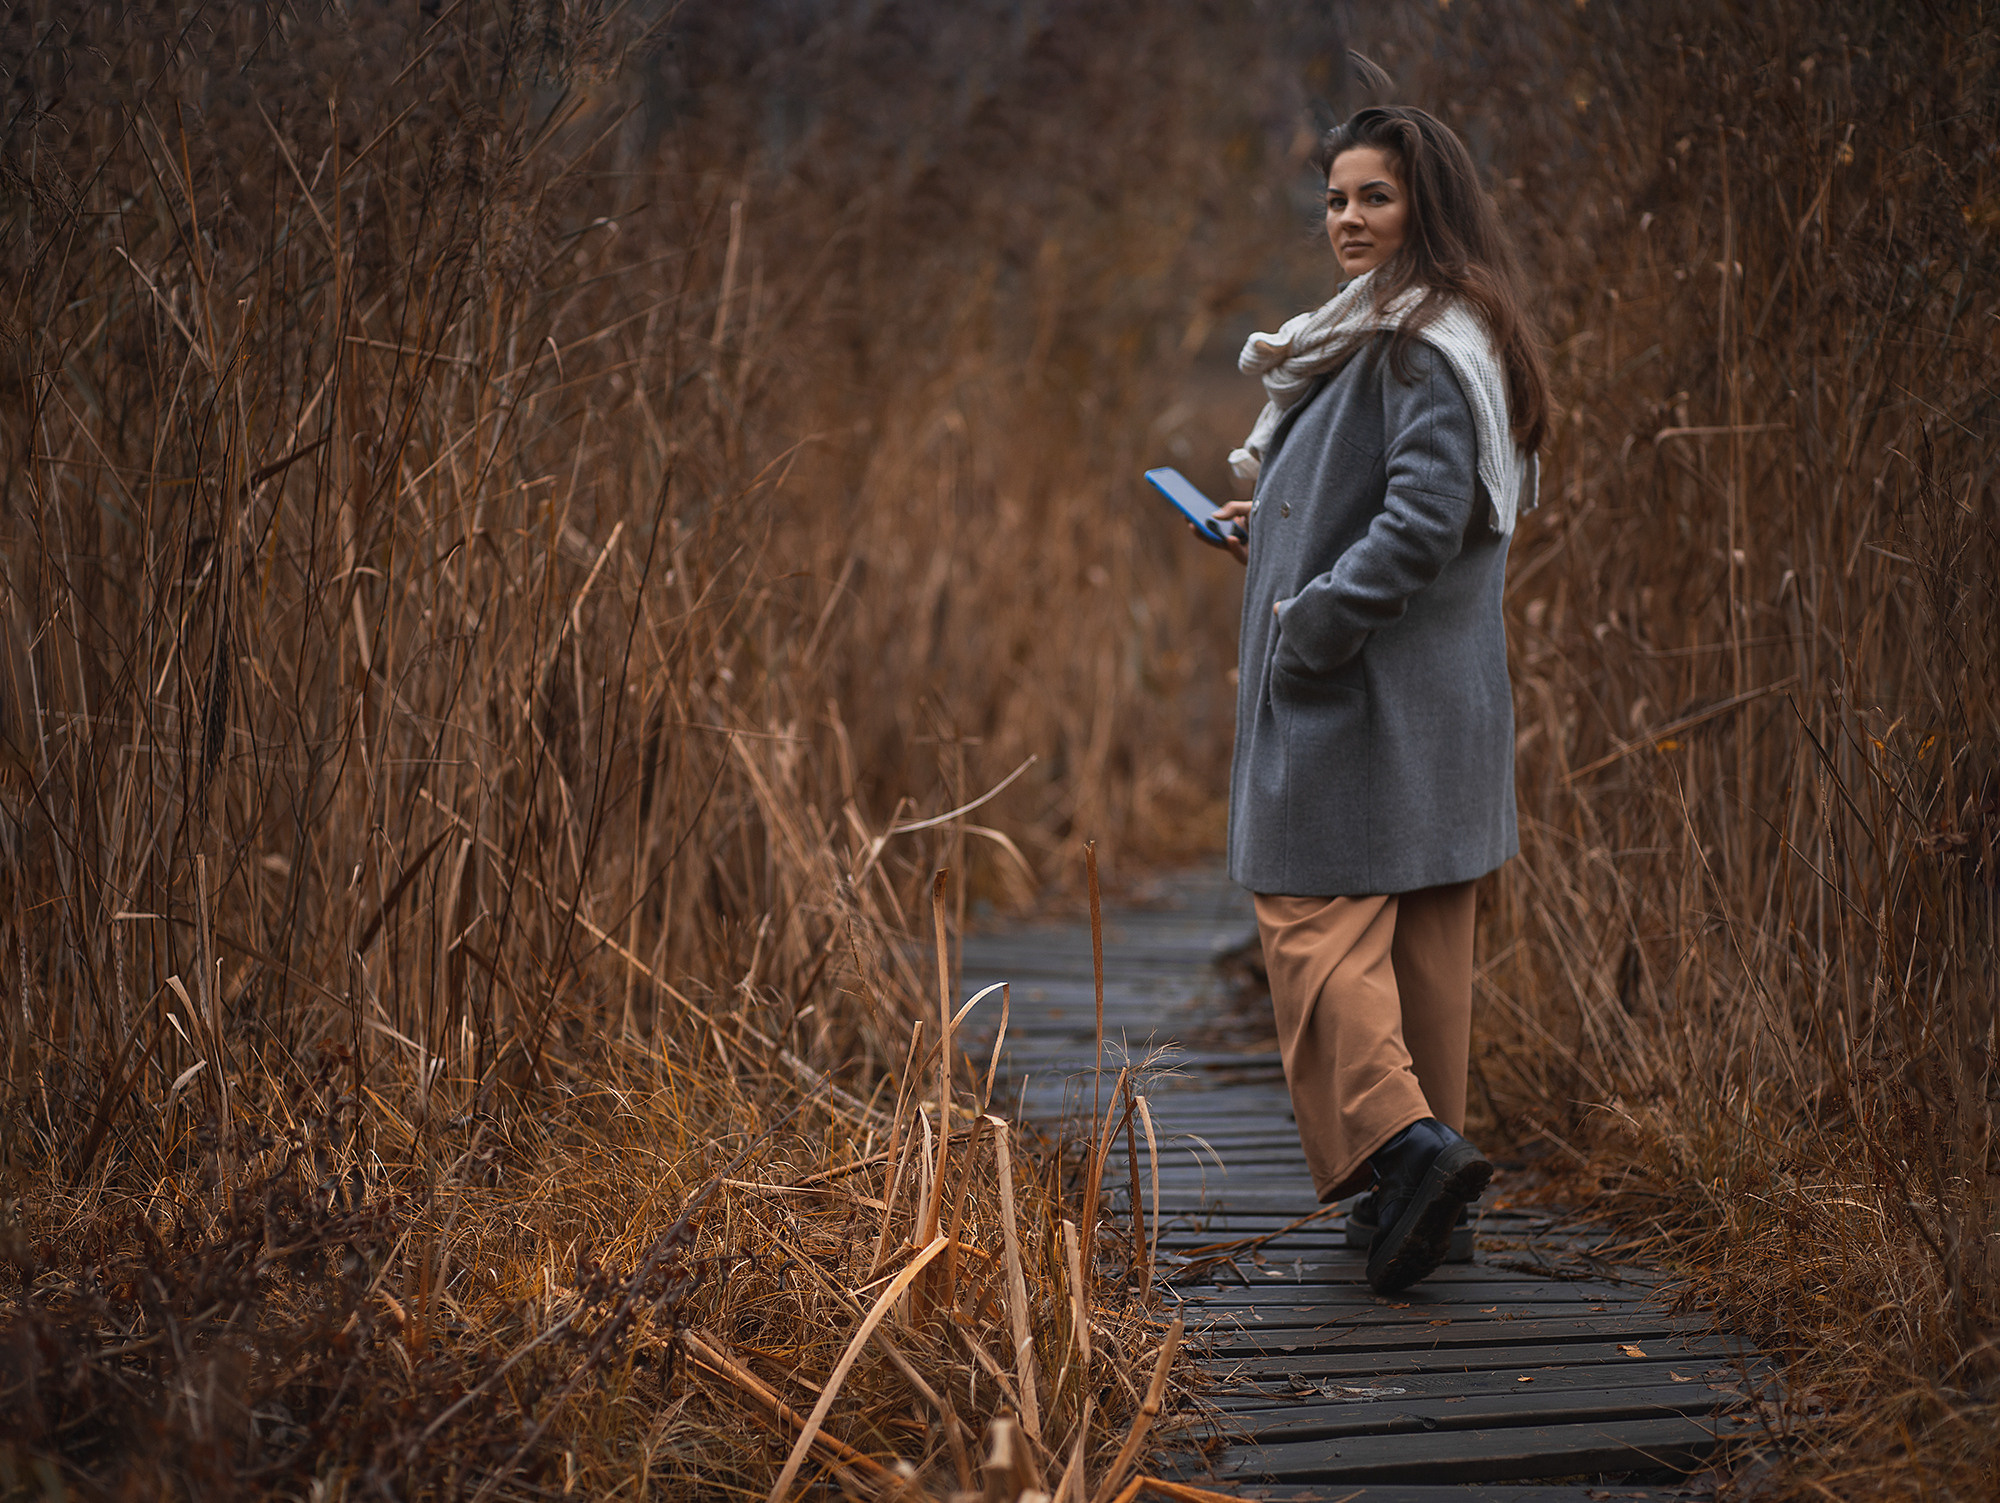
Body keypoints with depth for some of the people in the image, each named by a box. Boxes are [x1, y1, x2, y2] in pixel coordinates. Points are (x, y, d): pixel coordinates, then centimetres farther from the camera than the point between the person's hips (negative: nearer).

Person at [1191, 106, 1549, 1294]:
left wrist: (1309, 626, -20)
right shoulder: (1424, 335, 16)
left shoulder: (1421, 347, -16)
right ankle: (1434, 1154, 19)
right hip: (1445, 698, 10)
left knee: (1319, 918, -7)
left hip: (1362, 694, -10)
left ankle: (1405, 1139, -17)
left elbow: (1426, 520, -24)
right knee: (1424, 930, 12)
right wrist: (1282, 528, 15)